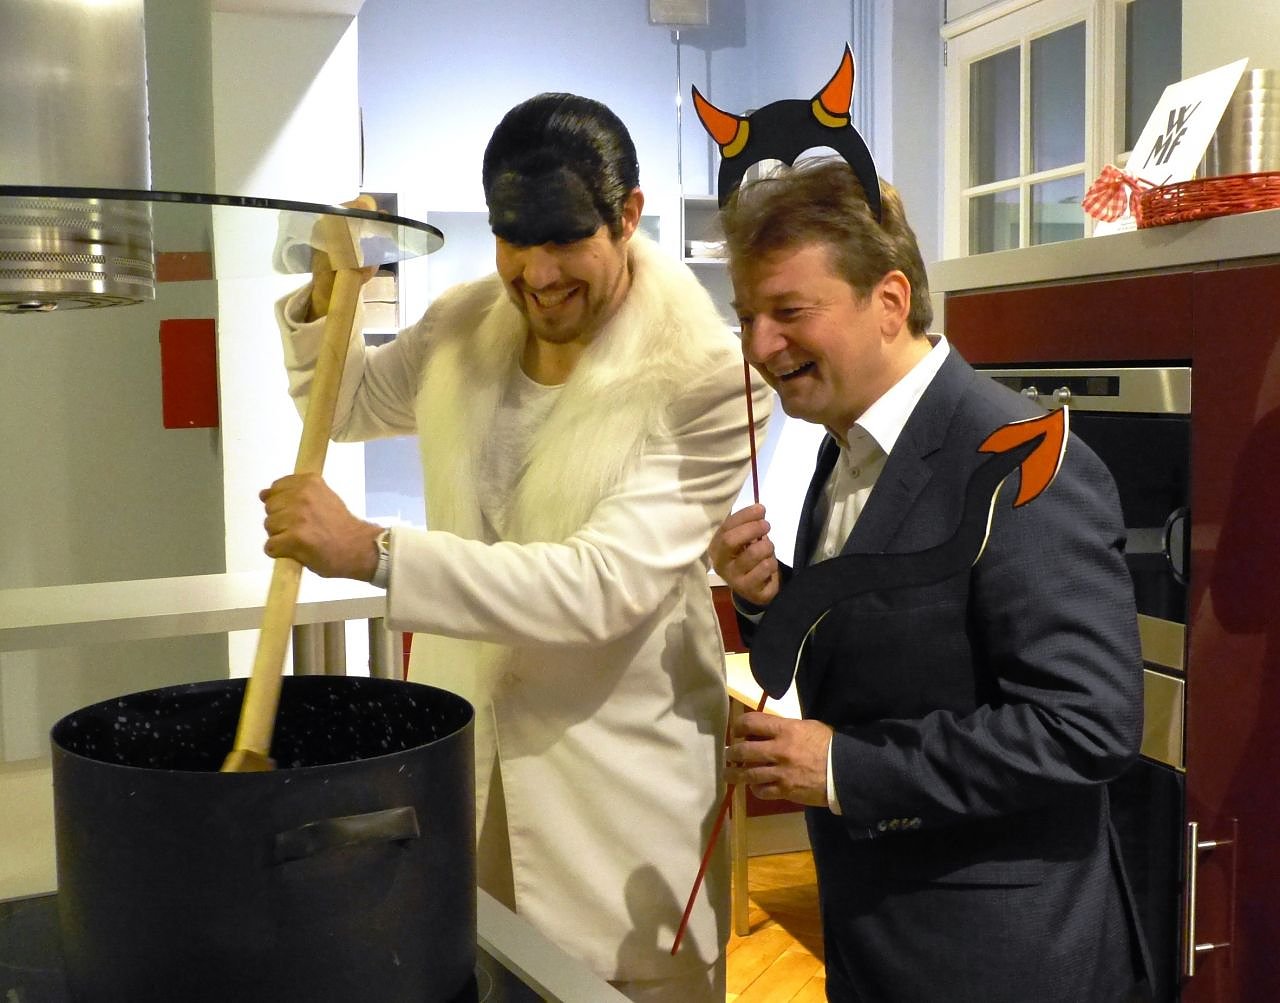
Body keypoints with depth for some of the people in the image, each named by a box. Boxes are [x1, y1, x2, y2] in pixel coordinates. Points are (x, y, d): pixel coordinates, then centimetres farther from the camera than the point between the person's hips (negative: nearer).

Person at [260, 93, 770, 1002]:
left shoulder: (704, 380, -18)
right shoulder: (463, 328, 1)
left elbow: (605, 585, -25)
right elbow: (349, 406, 20)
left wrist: (372, 552, -30)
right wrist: (327, 303, -2)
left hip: (615, 781, -4)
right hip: (458, 751, 5)